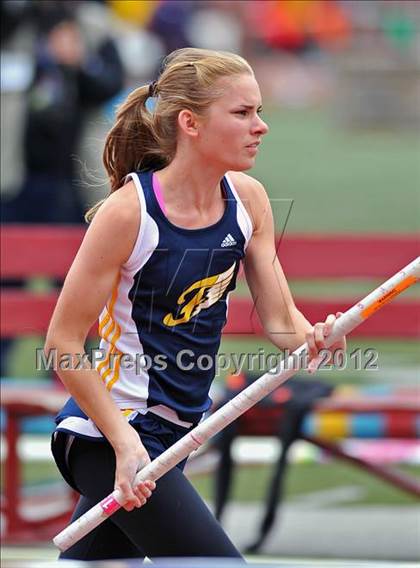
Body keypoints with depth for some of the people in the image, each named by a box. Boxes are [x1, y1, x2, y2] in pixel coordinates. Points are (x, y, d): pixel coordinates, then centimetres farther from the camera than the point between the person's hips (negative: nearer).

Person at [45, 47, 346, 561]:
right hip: (107, 437, -7)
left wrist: (312, 339, -22)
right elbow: (62, 342, -16)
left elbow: (279, 317, 2)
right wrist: (124, 441, -21)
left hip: (174, 435, 7)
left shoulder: (248, 200, 0)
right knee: (219, 562, -14)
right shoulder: (129, 211, -20)